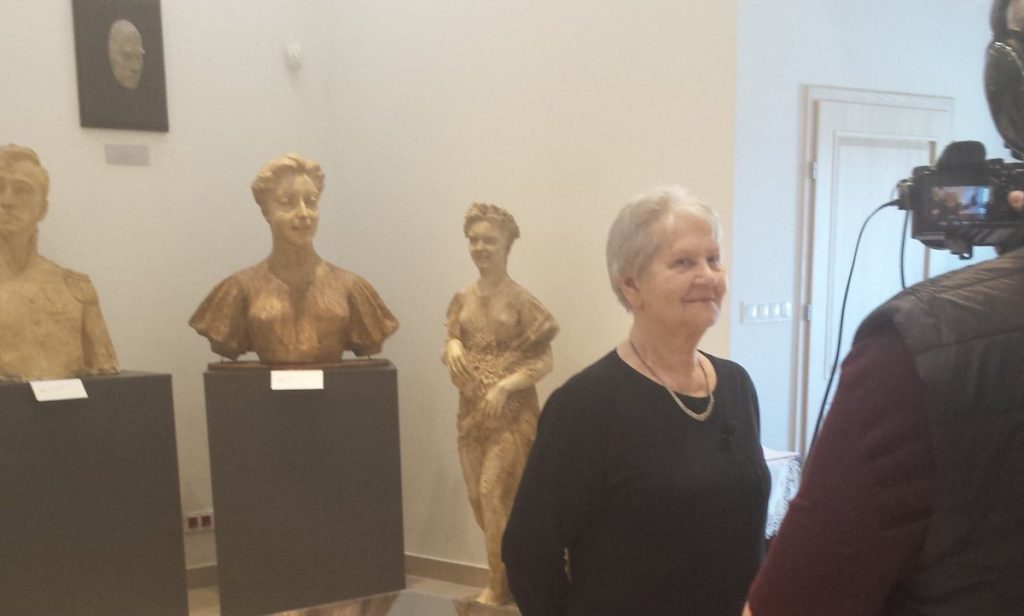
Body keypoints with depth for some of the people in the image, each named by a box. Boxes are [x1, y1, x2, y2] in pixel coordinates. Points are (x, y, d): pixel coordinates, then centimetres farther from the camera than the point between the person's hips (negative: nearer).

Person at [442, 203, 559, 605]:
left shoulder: (521, 301, -11)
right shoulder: (463, 299, 5)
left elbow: (543, 362, -11)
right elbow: (453, 346, 13)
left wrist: (504, 386, -22)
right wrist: (451, 346, -10)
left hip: (511, 414, -6)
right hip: (471, 410, 6)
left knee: (495, 495, -5)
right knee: (478, 497, 11)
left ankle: (500, 586, 15)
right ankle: (511, 573, 32)